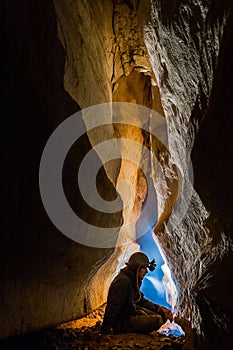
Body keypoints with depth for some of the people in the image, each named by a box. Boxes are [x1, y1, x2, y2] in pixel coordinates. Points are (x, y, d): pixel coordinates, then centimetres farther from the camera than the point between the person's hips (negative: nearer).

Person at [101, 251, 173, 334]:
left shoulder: (133, 280, 6)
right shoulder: (123, 281, -26)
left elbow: (141, 300, 17)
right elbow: (112, 307, -27)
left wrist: (158, 308, 6)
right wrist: (105, 330, -25)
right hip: (121, 322, -10)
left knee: (162, 314, 10)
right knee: (158, 320, -22)